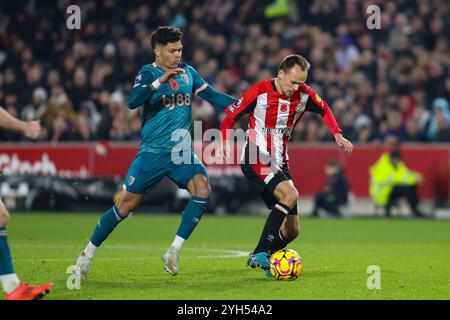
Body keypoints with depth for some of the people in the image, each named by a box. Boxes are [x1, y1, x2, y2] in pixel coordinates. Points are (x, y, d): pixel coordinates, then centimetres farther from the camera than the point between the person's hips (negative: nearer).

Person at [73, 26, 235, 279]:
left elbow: (213, 96, 9)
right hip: (153, 152, -4)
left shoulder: (188, 72, 9)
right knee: (126, 204, -2)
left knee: (203, 190, -20)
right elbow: (133, 101, -22)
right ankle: (87, 255, 14)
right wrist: (160, 81, -33)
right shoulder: (148, 73, -6)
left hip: (182, 151, 4)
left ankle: (174, 252, -11)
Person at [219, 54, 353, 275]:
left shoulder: (304, 94, -1)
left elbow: (324, 110, 19)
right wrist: (224, 143, -19)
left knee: (292, 230, 4)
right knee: (290, 194, -31)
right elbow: (230, 116, -5)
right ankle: (260, 254, -29)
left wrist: (338, 135, 5)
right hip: (256, 160, -7)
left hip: (279, 162, 7)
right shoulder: (259, 92, -13)